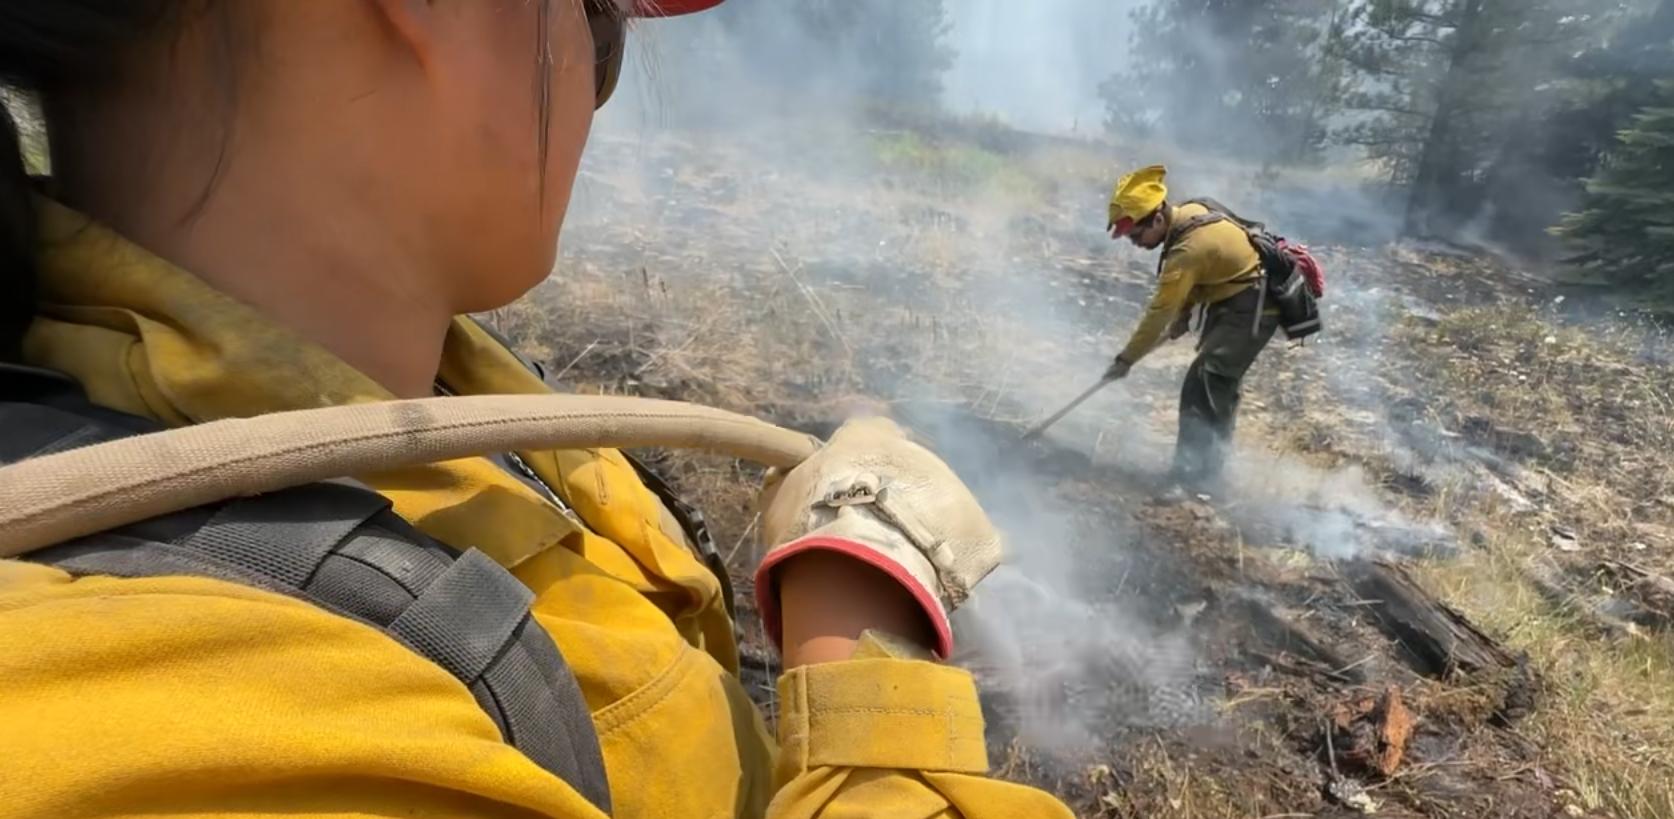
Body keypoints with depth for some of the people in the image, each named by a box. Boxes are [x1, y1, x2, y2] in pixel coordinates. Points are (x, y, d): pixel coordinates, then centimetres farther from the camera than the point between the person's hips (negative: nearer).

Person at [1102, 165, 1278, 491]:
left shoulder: (1188, 249, -31)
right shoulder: (1189, 213, -4)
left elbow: (1159, 311, -25)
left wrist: (1126, 359, -17)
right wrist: (1182, 315, 0)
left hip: (1253, 308, -10)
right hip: (1233, 298, 10)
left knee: (1203, 385, -15)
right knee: (1220, 385, 17)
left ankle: (1195, 473, -9)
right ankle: (1207, 464, 29)